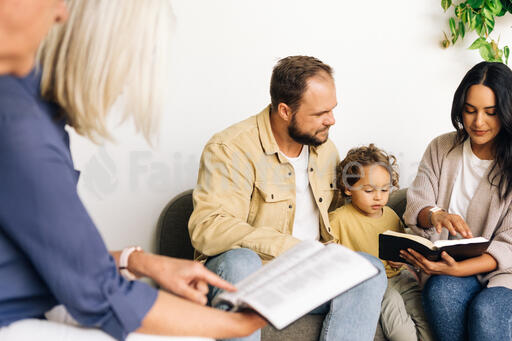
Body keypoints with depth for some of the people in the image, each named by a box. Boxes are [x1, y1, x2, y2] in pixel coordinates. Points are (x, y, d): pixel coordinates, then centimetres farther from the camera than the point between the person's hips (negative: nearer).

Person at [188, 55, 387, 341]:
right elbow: (207, 228, -24)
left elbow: (335, 210, 24)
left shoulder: (325, 148, 10)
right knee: (240, 262, -38)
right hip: (246, 274, -5)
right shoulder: (230, 148, -13)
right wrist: (292, 248, -28)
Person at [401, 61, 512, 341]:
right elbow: (414, 208, 2)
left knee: (486, 310, -31)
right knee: (440, 292, -30)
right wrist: (435, 215, -23)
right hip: (444, 264, 2)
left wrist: (457, 269, -25)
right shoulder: (441, 148, 6)